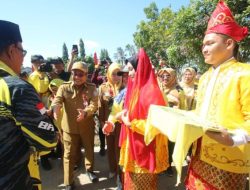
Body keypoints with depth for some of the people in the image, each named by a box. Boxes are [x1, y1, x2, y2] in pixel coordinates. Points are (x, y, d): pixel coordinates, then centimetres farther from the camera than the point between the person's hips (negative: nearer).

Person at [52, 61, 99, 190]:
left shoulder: (91, 88, -4)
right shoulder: (64, 87, -3)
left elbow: (94, 105, -16)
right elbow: (57, 100, -17)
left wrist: (85, 112, -37)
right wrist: (56, 108, -41)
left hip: (87, 126, 1)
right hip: (69, 127, -1)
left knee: (89, 150, 19)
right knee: (69, 154, 10)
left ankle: (89, 169, 48)